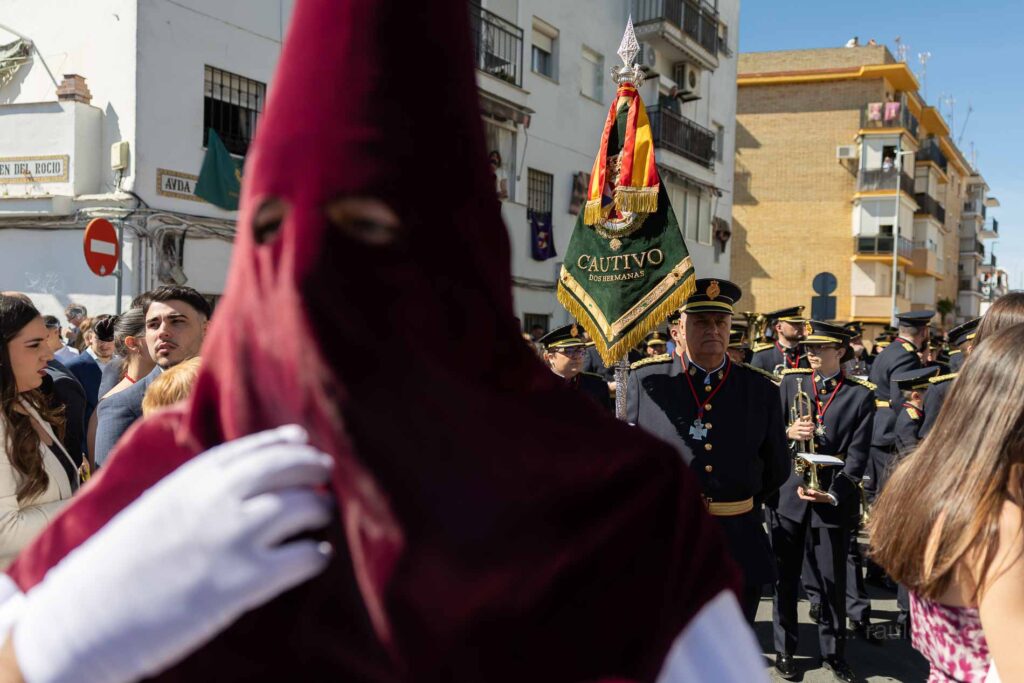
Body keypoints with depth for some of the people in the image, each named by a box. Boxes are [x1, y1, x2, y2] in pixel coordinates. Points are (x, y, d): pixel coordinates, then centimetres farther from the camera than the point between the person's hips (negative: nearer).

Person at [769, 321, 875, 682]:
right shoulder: (791, 381, 5)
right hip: (788, 491, 2)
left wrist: (833, 494, -17)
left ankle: (833, 652, 23)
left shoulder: (861, 394, -1)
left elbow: (858, 453, -6)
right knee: (785, 576, 9)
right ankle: (784, 649, 23)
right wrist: (788, 433, -15)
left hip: (834, 498, -1)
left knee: (832, 580, 6)